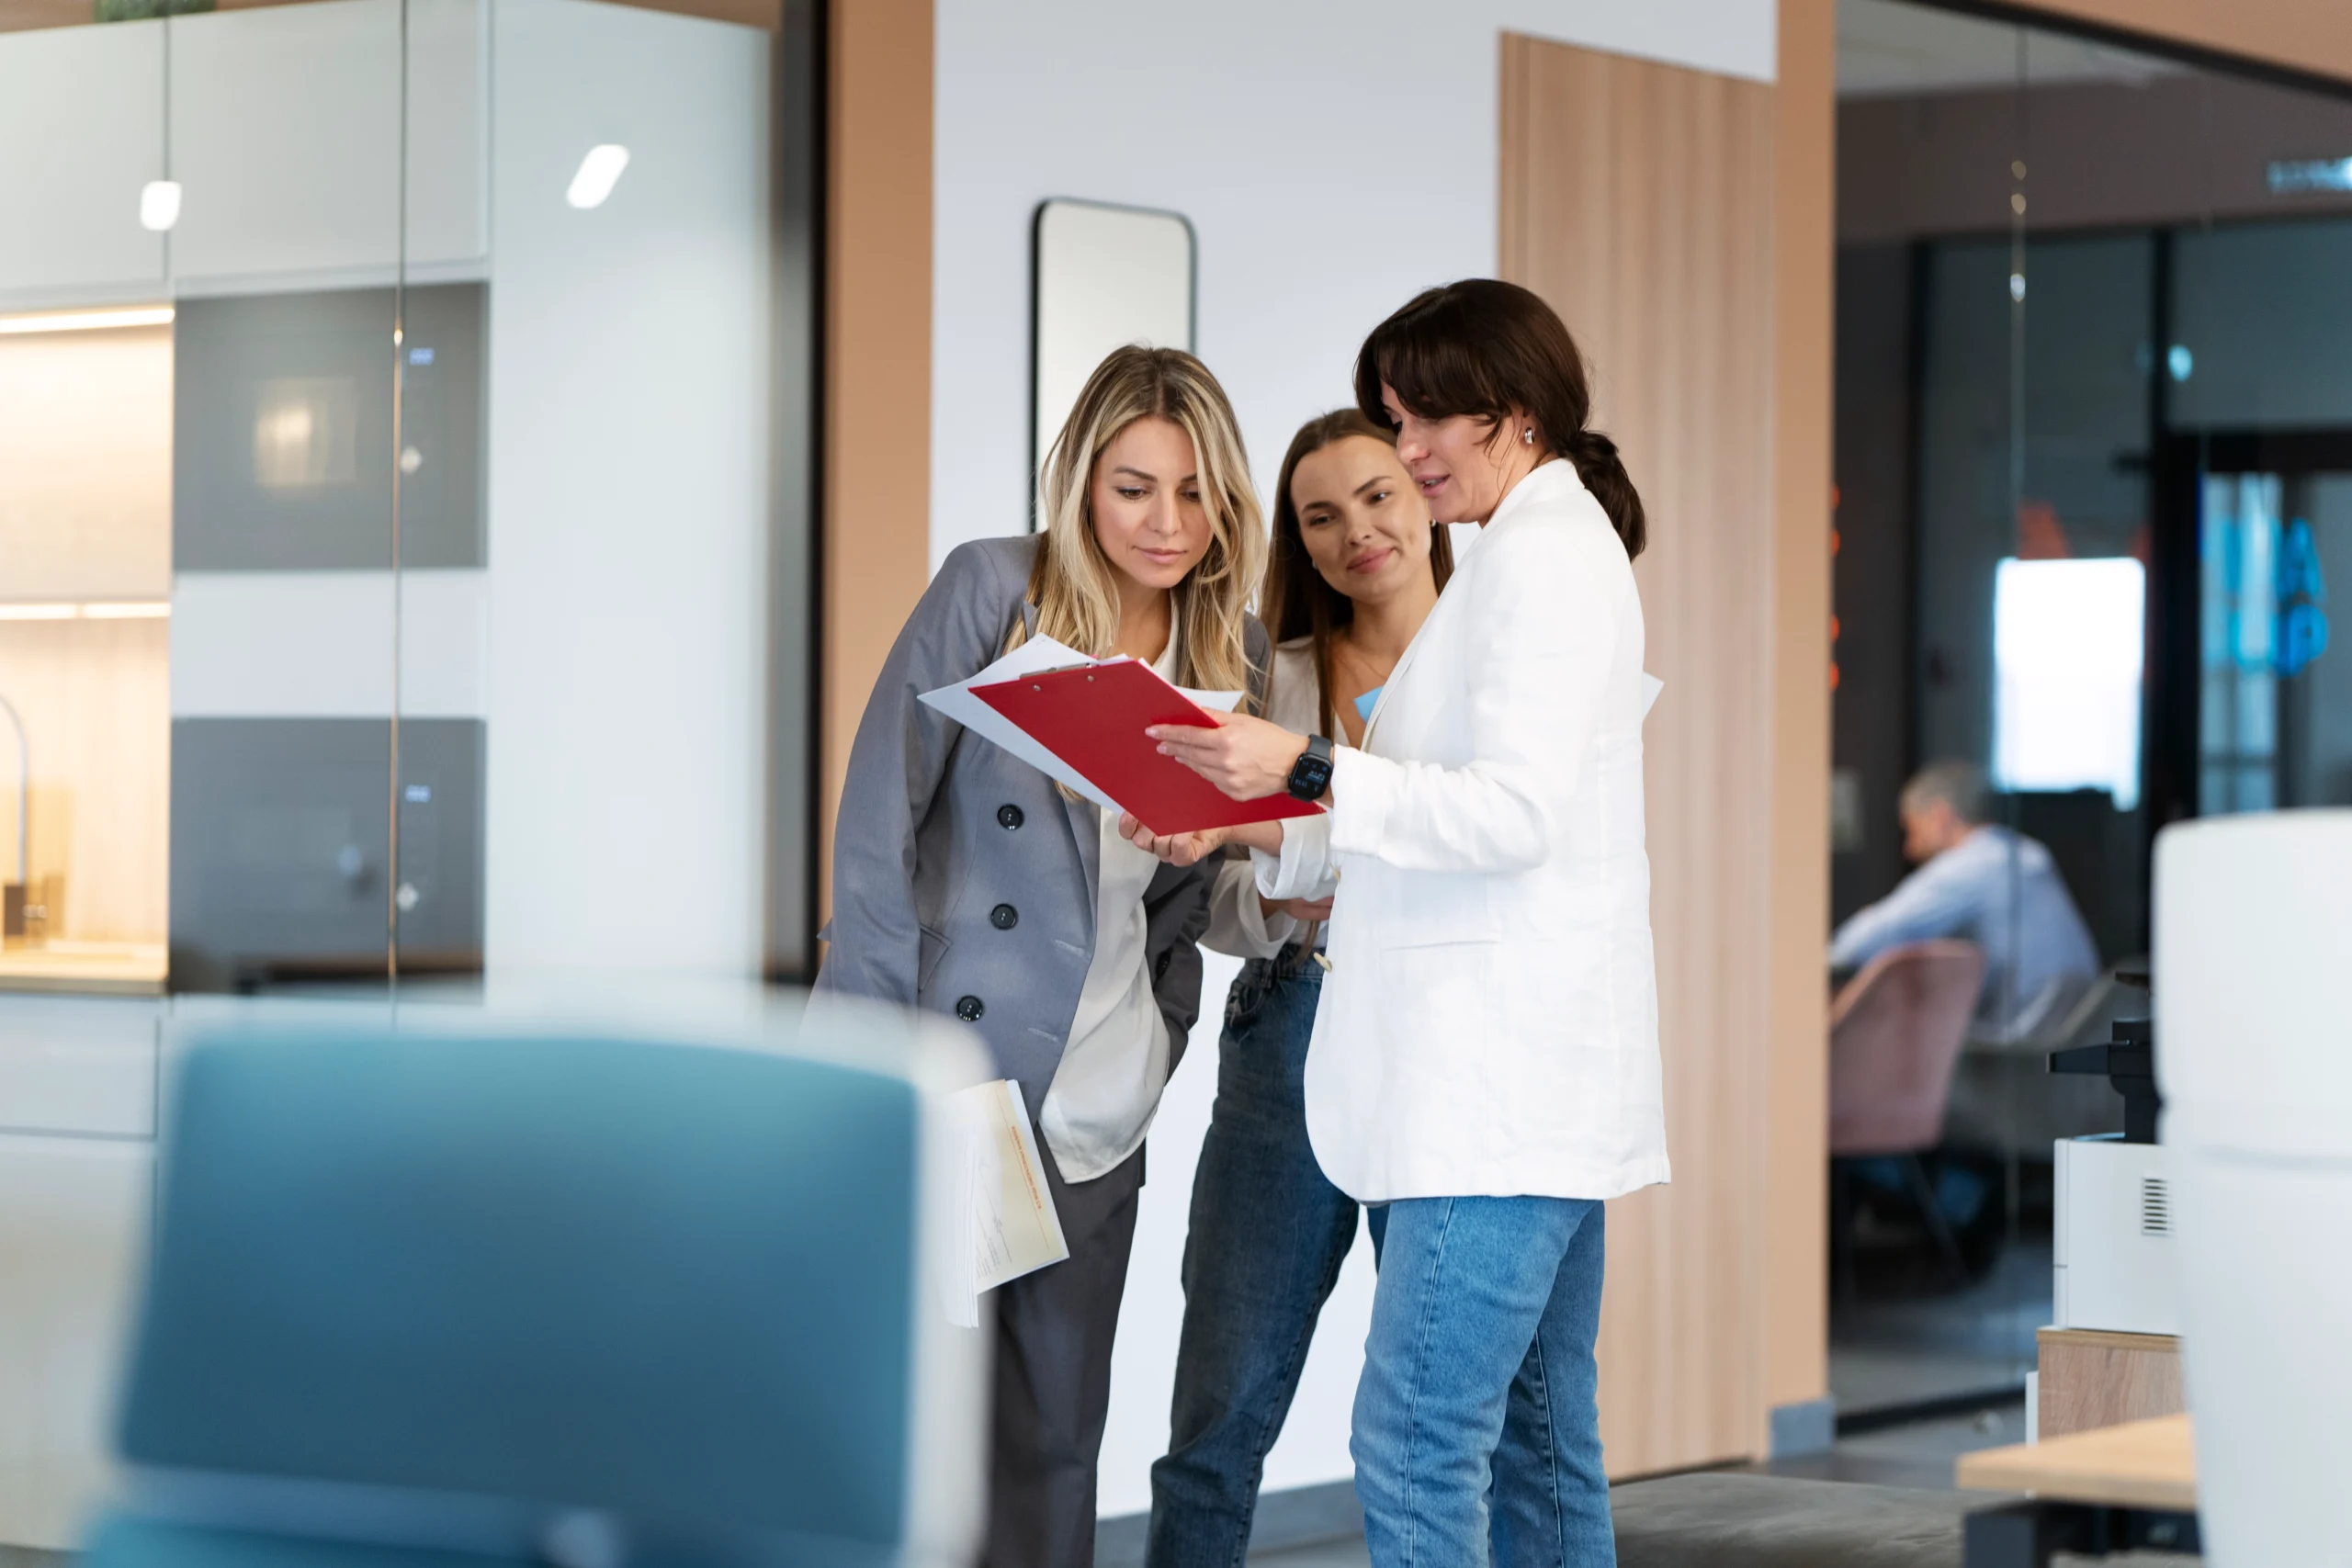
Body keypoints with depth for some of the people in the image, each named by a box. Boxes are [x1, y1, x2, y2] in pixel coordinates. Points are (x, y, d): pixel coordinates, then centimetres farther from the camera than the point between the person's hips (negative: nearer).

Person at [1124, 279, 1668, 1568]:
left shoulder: (1545, 553, -10)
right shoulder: (1547, 548, 22)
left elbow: (1513, 813, -19)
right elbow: (1440, 837, 23)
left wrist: (1310, 769, -21)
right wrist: (1250, 832, 14)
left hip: (1505, 1081, -11)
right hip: (1512, 1080, 11)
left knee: (1413, 1439, -13)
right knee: (1535, 1438, 12)